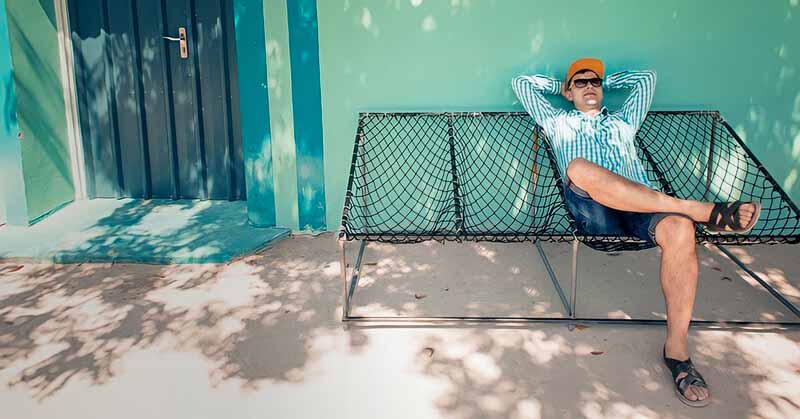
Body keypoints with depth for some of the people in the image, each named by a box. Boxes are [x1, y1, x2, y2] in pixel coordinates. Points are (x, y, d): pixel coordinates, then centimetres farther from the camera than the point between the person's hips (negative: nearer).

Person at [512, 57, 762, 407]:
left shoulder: (623, 122, 36)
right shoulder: (559, 123, 30)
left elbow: (646, 77, 41)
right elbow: (522, 84, 33)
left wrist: (605, 80, 46)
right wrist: (559, 85, 43)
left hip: (641, 209, 3)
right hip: (591, 212, -2)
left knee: (679, 230, -34)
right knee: (579, 167, -39)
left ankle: (676, 348, -27)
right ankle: (700, 210, -34)